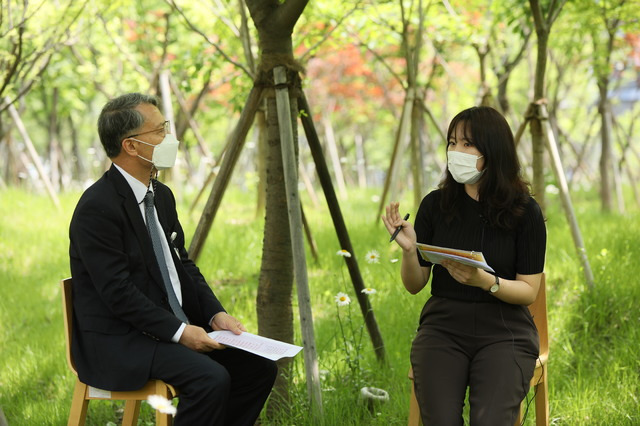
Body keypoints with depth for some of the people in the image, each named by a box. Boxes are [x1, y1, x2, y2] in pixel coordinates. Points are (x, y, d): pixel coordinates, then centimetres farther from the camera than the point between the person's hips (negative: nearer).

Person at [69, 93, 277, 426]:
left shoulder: (162, 195, 11)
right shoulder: (97, 207, -18)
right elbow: (118, 292, -21)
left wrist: (215, 314, 1)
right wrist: (178, 331, -22)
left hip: (174, 328, 9)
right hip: (116, 341, -9)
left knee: (258, 367, -3)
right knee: (211, 379, -29)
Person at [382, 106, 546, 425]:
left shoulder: (525, 212, -4)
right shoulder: (435, 204, 1)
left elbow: (529, 291, -3)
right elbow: (414, 285, 6)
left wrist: (484, 281, -21)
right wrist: (409, 251, -16)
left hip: (502, 330, -1)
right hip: (442, 327, 2)